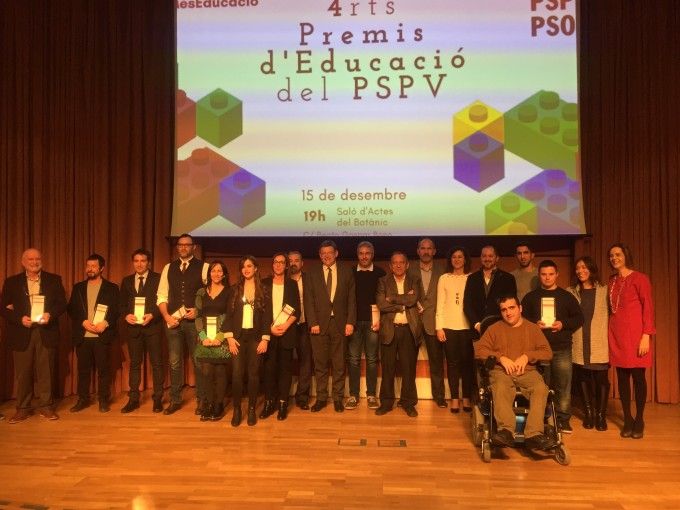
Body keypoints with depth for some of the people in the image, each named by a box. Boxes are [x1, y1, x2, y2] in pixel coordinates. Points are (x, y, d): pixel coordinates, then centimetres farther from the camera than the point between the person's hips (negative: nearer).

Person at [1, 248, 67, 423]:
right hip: (22, 333, 0)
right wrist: (20, 319, -12)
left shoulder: (54, 280, 7)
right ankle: (23, 408, 17)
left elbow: (62, 304, 4)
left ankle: (46, 406, 13)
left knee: (45, 371, 4)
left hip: (46, 332, 0)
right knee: (23, 373, 6)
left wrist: (50, 315, -14)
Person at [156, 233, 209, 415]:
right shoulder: (168, 268, 10)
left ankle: (201, 400, 18)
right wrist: (166, 316, -5)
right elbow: (162, 295, 8)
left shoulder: (203, 267, -1)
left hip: (195, 320, -3)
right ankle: (175, 400, 22)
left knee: (199, 361, 5)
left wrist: (199, 311, -14)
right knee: (174, 362, 9)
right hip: (173, 320, 3)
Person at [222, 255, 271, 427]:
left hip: (256, 336, 0)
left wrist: (265, 339, -7)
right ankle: (237, 409, 11)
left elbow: (267, 316, 0)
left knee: (253, 373, 3)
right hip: (238, 336, 1)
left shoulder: (263, 290, 2)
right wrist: (229, 337, -5)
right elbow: (228, 314, 3)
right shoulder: (234, 289, 6)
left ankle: (251, 409, 16)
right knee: (237, 374, -3)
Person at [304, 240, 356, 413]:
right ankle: (321, 398, 18)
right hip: (319, 324, 0)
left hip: (340, 323, 0)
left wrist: (350, 322, -4)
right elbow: (309, 301, 3)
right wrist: (312, 323, -7)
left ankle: (338, 398, 17)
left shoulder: (346, 272, 7)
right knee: (320, 364, 6)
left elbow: (351, 299, 4)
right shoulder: (312, 274, 7)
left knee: (339, 364, 5)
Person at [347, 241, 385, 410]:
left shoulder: (380, 273, 3)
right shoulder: (350, 272, 7)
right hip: (354, 321, 1)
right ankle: (353, 395, 10)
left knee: (372, 359, 5)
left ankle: (371, 395, 14)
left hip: (372, 321, -1)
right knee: (353, 359, 2)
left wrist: (380, 318, -7)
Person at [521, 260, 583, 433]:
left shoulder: (567, 296, 9)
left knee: (563, 386, -2)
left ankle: (563, 420, 10)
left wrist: (563, 324, -9)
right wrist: (534, 324, -11)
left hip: (562, 349, 0)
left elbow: (579, 318, 7)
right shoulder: (530, 297, 9)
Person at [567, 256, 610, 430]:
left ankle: (601, 415, 14)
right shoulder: (571, 292, 8)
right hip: (579, 345, 1)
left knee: (601, 378, -1)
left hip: (599, 345, -1)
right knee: (583, 378, 5)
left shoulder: (604, 291, 5)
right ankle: (588, 414, 19)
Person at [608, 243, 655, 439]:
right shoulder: (612, 281, 12)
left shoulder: (640, 278, -4)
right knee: (622, 377, 6)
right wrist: (610, 330, 8)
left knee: (638, 376, 1)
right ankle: (627, 420, 16)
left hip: (635, 333, -4)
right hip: (616, 333, 4)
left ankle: (639, 420, 14)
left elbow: (648, 307, -7)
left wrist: (646, 335, -14)